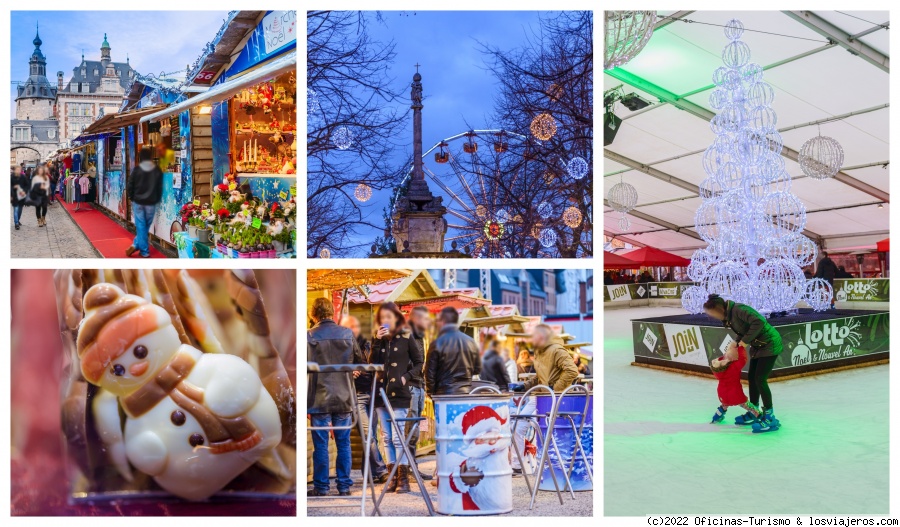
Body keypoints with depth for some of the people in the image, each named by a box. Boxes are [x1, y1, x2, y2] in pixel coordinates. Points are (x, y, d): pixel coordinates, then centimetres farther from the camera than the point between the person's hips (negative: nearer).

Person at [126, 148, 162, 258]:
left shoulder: (137, 169, -5)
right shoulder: (157, 170, 0)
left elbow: (130, 185, -3)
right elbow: (160, 187, 4)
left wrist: (131, 198, 12)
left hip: (138, 201, -1)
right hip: (151, 202, 1)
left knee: (141, 226, 3)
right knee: (146, 226, 11)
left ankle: (144, 251, 1)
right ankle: (136, 245, 6)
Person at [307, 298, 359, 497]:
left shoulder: (309, 336, -7)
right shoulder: (347, 333, 1)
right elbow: (357, 361, 11)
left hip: (320, 398, -2)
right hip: (343, 398, 2)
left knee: (321, 445, 5)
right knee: (343, 444, 9)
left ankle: (321, 487, 11)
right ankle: (344, 486, 13)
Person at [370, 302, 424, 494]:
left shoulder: (406, 338, 0)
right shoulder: (379, 338, 10)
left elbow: (419, 363, 3)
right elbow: (372, 363, -1)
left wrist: (406, 377, -11)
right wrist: (377, 341, -9)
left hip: (399, 393, -5)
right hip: (381, 392, 5)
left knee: (397, 437, -7)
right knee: (387, 438, 8)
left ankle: (403, 478, 0)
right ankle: (392, 477, 14)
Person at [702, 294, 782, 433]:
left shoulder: (738, 309, -25)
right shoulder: (729, 315, 4)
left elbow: (759, 322, -36)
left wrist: (745, 341, -28)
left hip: (769, 344, -10)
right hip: (758, 346, 10)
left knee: (760, 379, -11)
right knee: (751, 377, 12)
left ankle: (770, 418, -2)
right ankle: (754, 413, 24)